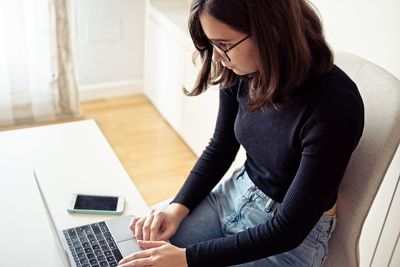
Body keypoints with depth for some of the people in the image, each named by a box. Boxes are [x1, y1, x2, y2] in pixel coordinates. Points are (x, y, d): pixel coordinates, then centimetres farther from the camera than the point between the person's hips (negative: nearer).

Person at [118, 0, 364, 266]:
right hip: (236, 194, 6)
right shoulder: (241, 73, -12)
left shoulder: (335, 104, -30)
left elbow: (290, 228, -25)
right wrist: (178, 208, -8)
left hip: (293, 238, -5)